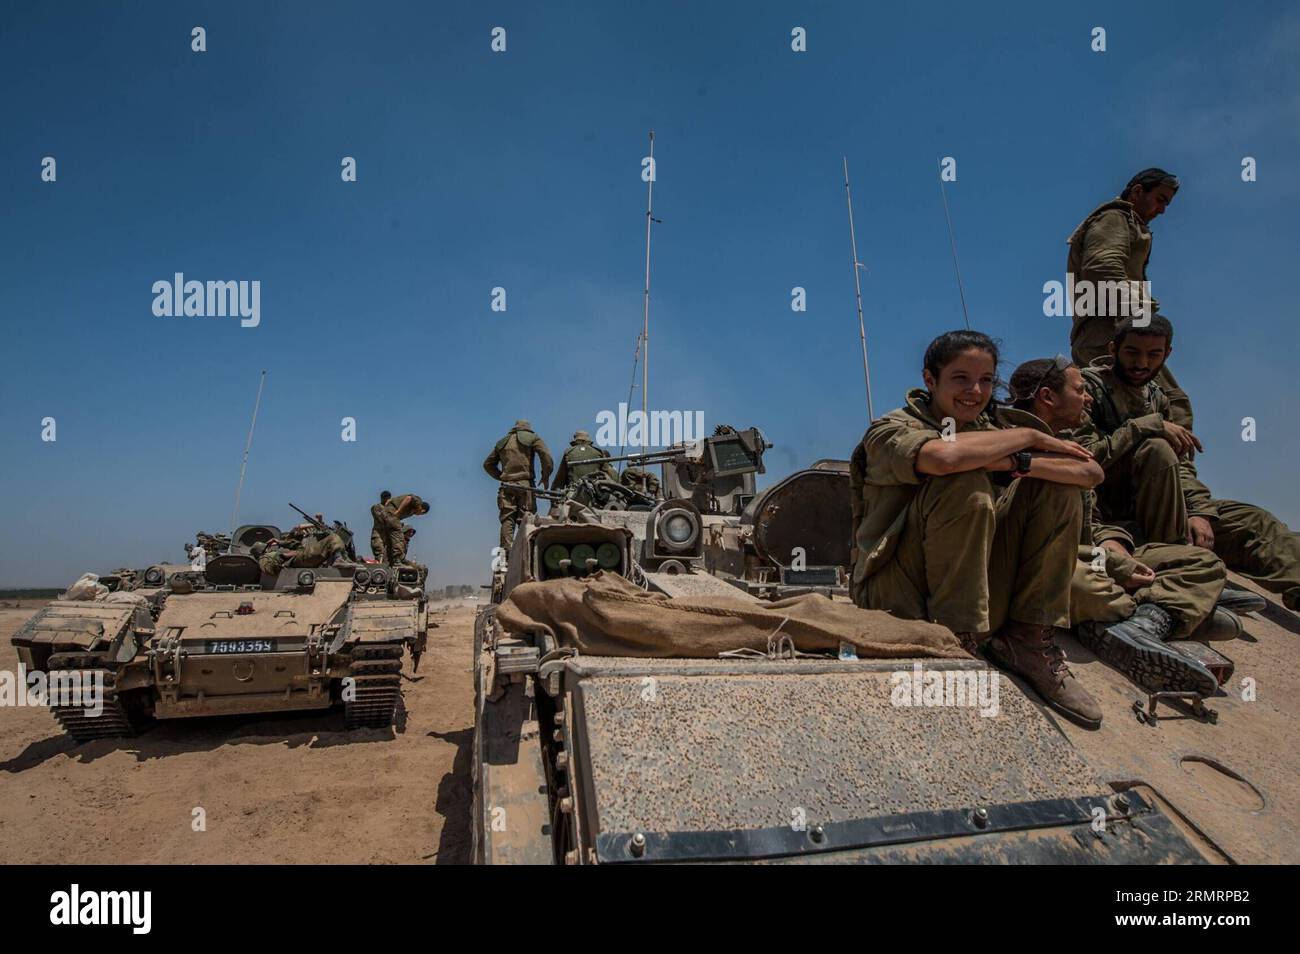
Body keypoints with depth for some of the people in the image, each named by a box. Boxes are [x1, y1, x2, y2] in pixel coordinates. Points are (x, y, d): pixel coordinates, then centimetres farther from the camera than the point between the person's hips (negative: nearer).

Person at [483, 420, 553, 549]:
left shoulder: (502, 442, 22)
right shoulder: (532, 438, 10)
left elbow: (488, 464, 26)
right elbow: (546, 456, -7)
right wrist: (545, 477, 2)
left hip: (507, 486, 3)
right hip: (525, 485, -3)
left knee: (507, 521, 0)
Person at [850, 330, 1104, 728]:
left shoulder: (996, 424, 9)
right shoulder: (891, 430, -6)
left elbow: (1092, 472, -4)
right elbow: (944, 455, -32)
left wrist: (1017, 462, -20)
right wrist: (1028, 437, -16)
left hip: (983, 591, 6)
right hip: (897, 593, -6)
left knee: (1056, 479, -4)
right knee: (964, 481, -27)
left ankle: (1029, 639, -6)